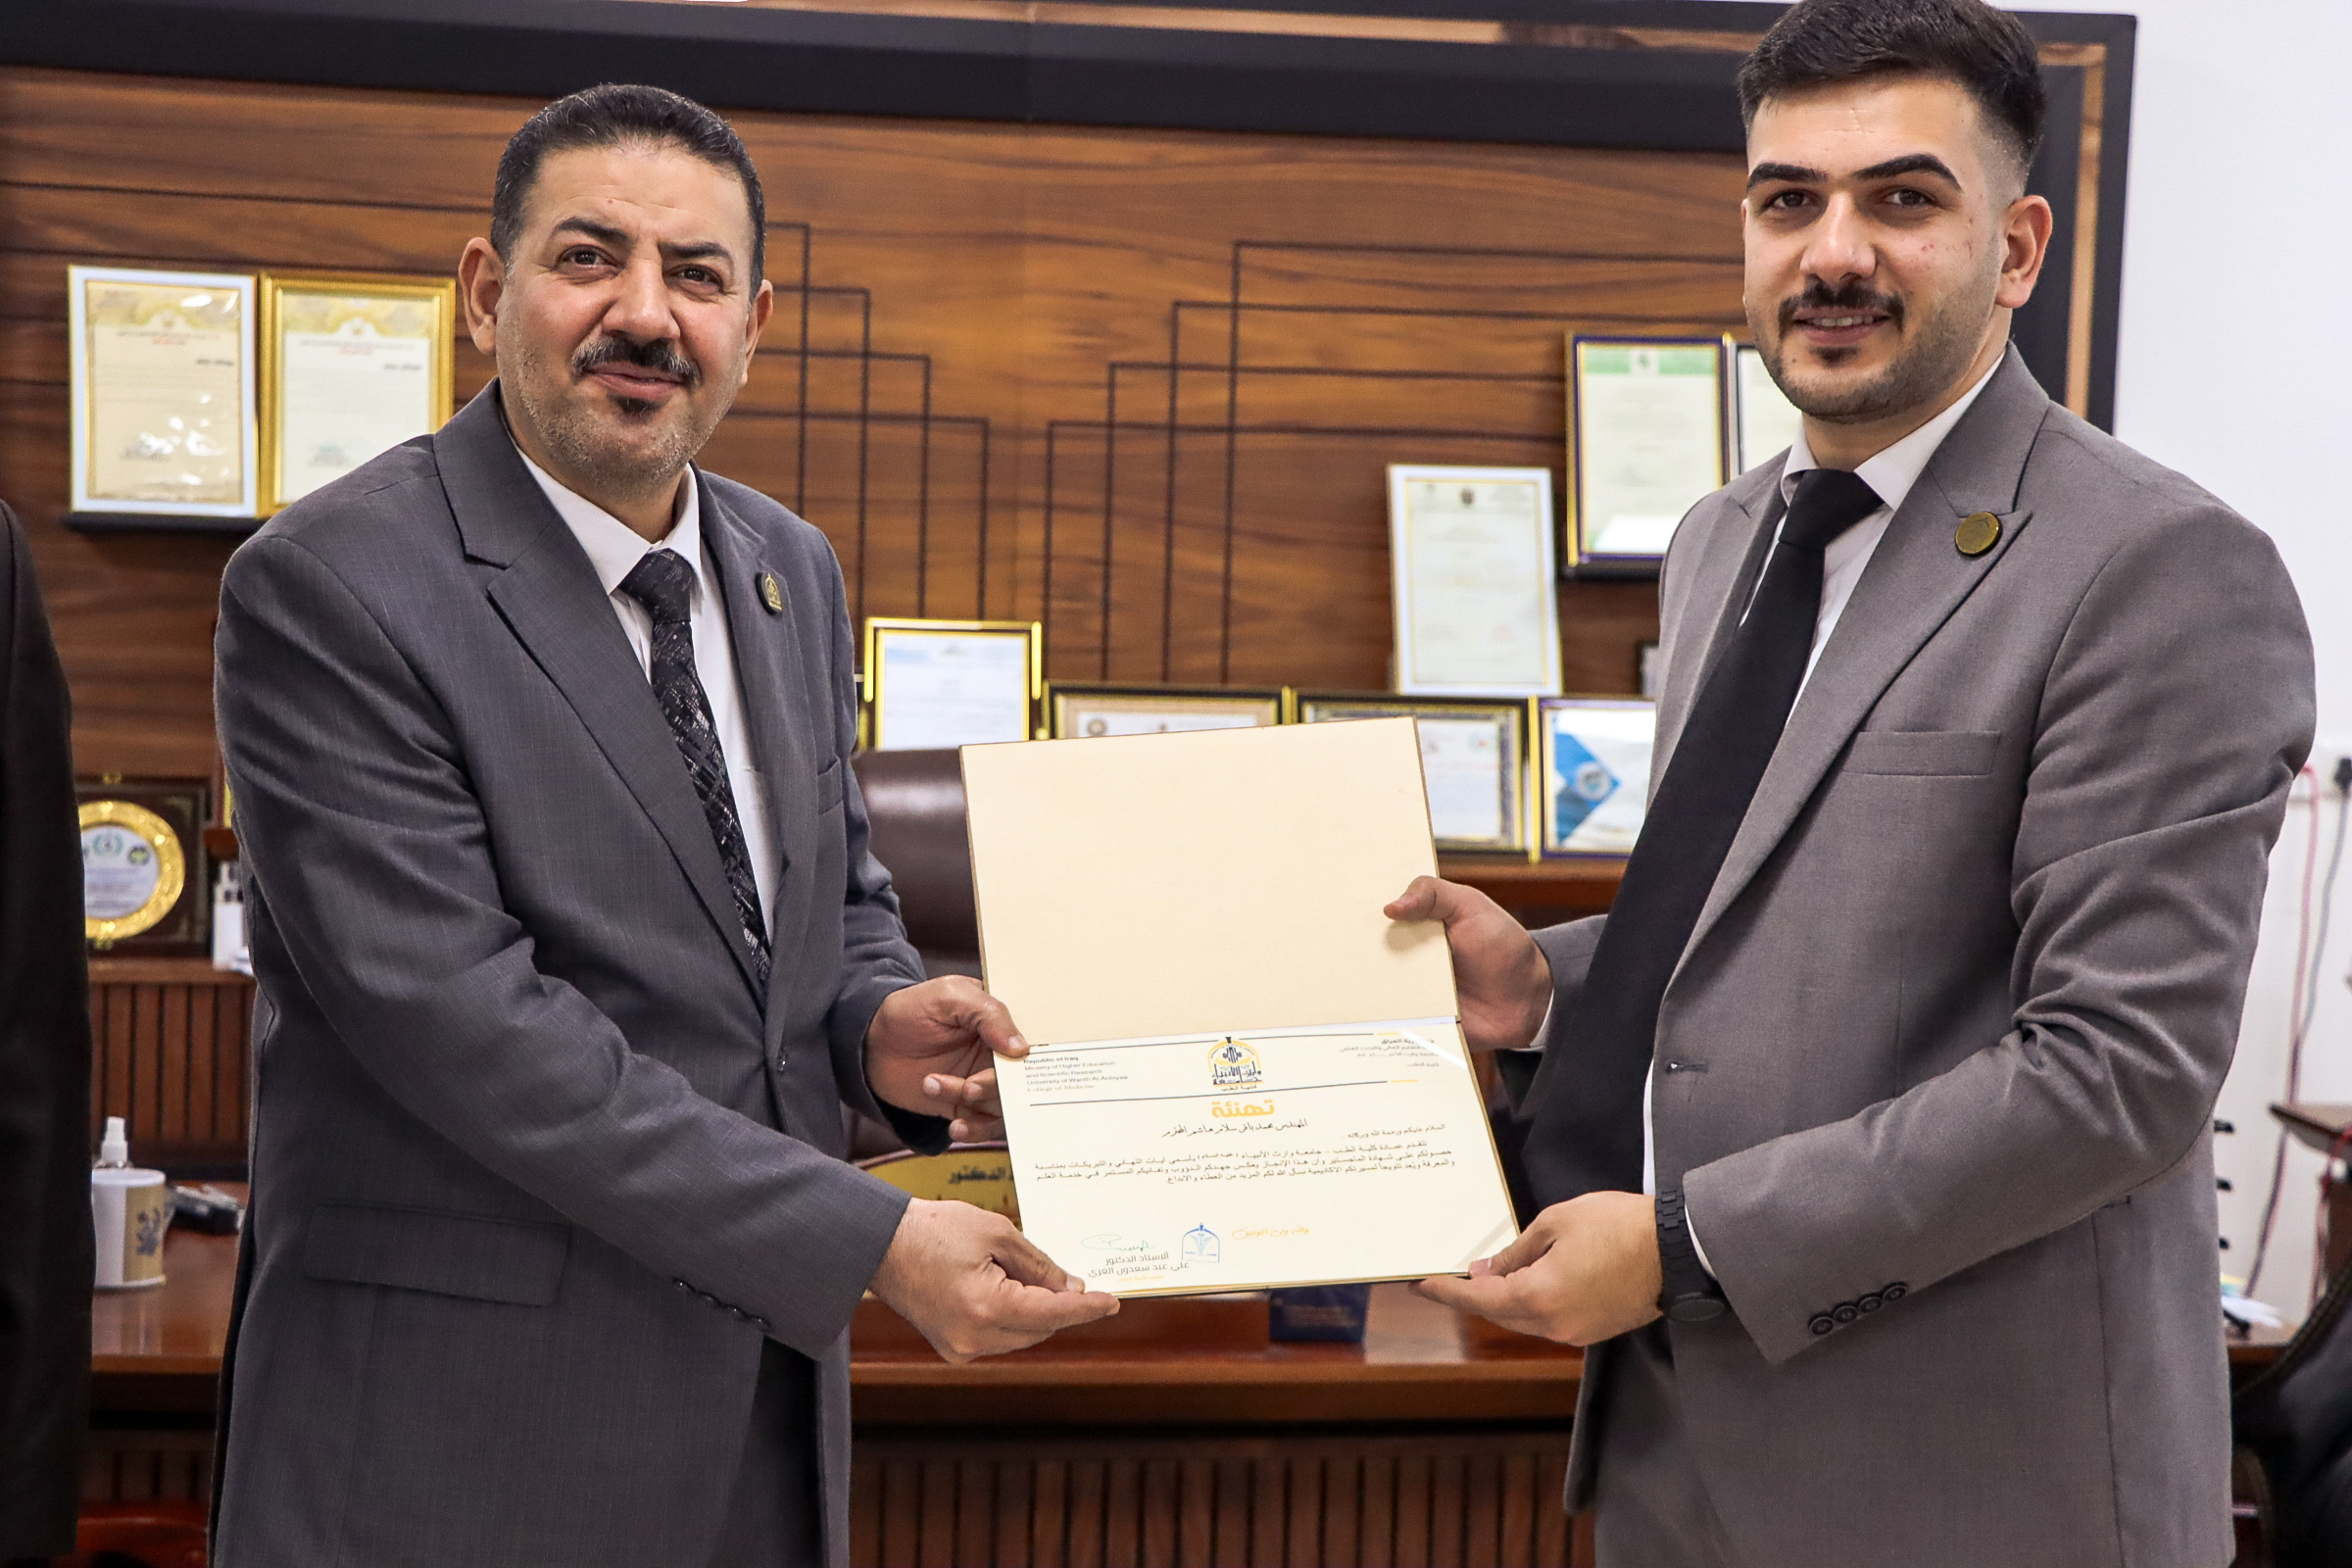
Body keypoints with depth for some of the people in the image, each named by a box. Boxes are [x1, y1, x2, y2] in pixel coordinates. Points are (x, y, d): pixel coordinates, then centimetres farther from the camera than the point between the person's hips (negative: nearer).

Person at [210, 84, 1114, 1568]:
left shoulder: (794, 571, 8)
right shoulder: (328, 586, -15)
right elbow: (458, 1013, -21)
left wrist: (880, 1026, -6)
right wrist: (871, 1242, -23)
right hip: (460, 1411, -6)